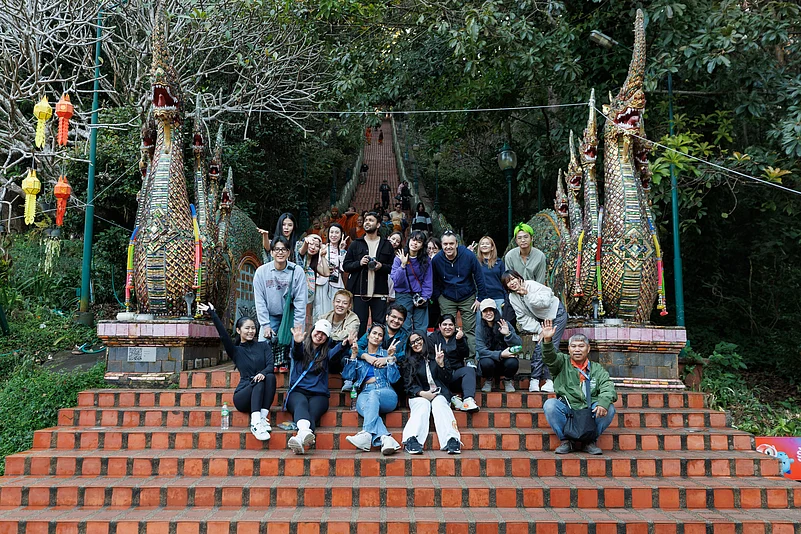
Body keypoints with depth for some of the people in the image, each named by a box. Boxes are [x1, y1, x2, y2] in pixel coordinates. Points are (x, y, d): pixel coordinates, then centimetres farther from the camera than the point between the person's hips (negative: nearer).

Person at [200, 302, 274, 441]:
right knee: (259, 383, -33)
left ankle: (263, 418, -34)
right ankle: (255, 424, -46)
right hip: (242, 395, -1)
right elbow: (223, 335, -5)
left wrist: (263, 373, -26)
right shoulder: (235, 351, 12)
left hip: (260, 396, 1)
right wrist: (212, 313, -16)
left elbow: (271, 366, -3)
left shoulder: (264, 346, 13)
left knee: (270, 377, -30)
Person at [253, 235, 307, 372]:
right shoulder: (261, 271, -9)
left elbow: (300, 300, -8)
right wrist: (265, 325, -9)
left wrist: (298, 324, -12)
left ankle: (283, 362, 11)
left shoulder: (297, 271, -12)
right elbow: (259, 300, -5)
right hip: (271, 316, 1)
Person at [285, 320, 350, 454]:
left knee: (312, 413, -31)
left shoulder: (327, 352, 18)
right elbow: (296, 354, -8)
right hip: (297, 391, 0)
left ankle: (300, 439, -61)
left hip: (318, 394, 1)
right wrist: (297, 343, -33)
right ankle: (305, 431, -66)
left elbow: (334, 355, -6)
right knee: (301, 404, -35)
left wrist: (344, 345, -29)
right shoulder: (302, 347, 17)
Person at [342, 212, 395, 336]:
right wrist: (359, 263, -9)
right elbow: (345, 265, 8)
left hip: (379, 293, 0)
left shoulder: (386, 245, 10)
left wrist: (382, 266, -10)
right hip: (360, 292, 0)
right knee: (359, 325, 2)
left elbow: (393, 267, 8)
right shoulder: (356, 244, 11)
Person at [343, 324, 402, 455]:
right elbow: (347, 376, 10)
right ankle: (385, 439, -58)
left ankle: (366, 434, -55)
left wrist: (390, 358, -3)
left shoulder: (386, 354, 19)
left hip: (386, 394, 0)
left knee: (373, 395, -37)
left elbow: (394, 379, 7)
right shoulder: (359, 354, 23)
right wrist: (354, 355, 2)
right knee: (364, 405, -37)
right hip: (364, 393, 0)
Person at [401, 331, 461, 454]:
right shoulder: (409, 361, 16)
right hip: (419, 395, 0)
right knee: (423, 406, -33)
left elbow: (447, 380, 9)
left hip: (439, 394, 0)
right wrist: (422, 393, -11)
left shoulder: (435, 356, 14)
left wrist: (441, 364, -7)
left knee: (439, 404, -32)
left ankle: (452, 440, -52)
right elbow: (408, 385, 7)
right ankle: (411, 439, -55)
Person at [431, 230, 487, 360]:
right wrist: (437, 297, 4)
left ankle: (472, 358, 8)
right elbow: (434, 281, 7)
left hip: (468, 297, -1)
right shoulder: (436, 260, -9)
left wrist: (480, 298, -5)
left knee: (470, 330, 1)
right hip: (446, 299, 1)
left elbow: (479, 278, -5)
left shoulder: (468, 256, -15)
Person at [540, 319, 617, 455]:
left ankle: (591, 441, -4)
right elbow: (549, 357, -7)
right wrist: (547, 340, -29)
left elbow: (608, 387, 0)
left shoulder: (597, 369, 18)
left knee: (609, 408, -26)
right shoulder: (562, 363, 15)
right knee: (549, 404, -29)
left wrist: (603, 403, -23)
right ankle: (565, 441, -9)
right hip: (566, 411, -1)